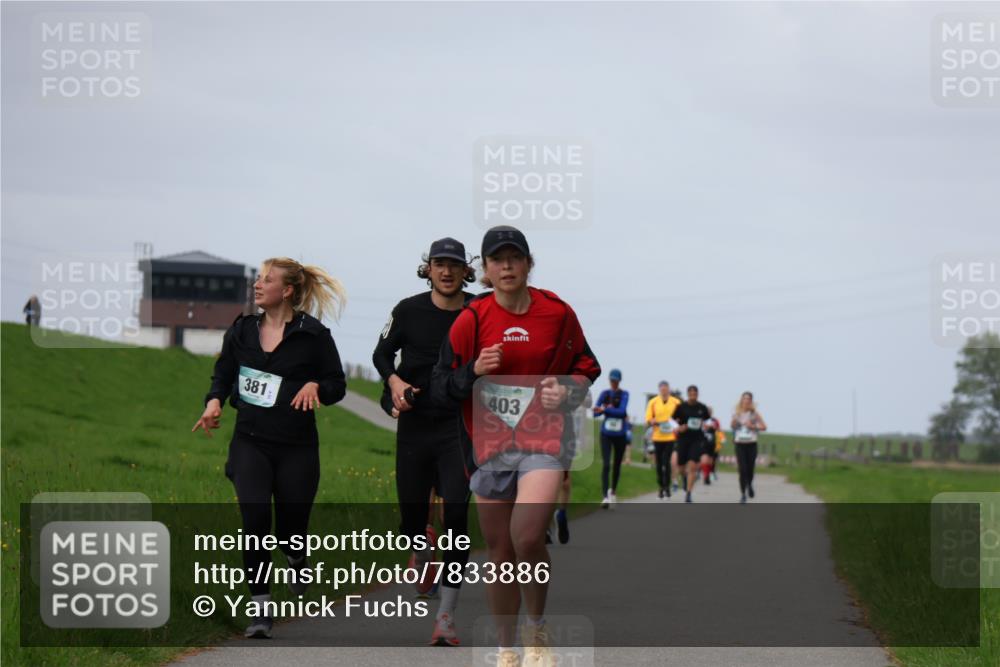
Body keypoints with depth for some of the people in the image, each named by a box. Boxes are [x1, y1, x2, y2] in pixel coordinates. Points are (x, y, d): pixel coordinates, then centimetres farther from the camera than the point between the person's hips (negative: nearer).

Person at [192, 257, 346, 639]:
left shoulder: (312, 335, -3)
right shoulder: (242, 331, 7)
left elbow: (337, 385, 3)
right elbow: (223, 374, 19)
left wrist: (315, 386, -18)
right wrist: (214, 402, -1)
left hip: (296, 447, -2)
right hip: (250, 442, 2)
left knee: (290, 530, 5)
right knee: (254, 515, -19)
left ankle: (297, 562, 45)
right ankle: (261, 607, -11)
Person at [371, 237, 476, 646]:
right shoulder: (409, 311, 1)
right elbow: (382, 353, 14)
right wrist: (394, 380, -4)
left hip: (460, 428, -2)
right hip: (415, 425, 2)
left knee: (456, 516, -14)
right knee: (411, 518, 6)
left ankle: (446, 617, -14)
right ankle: (422, 556, 45)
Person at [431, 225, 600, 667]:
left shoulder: (557, 312, 2)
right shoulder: (471, 320, 1)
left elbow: (585, 365, 16)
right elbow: (441, 388, 3)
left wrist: (568, 391, -4)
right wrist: (474, 372, -15)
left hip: (545, 437, -2)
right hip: (490, 444, 2)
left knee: (527, 538, -21)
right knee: (499, 553, 6)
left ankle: (536, 630, 3)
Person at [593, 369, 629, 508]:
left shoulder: (624, 394, -4)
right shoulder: (604, 394, 3)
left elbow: (622, 411, -19)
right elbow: (595, 413, -2)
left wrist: (604, 409, -24)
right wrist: (610, 409, -17)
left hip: (620, 435, 0)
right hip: (606, 434, 0)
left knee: (617, 465, 12)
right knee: (605, 465, -13)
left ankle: (613, 491, 36)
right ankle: (605, 497, -18)